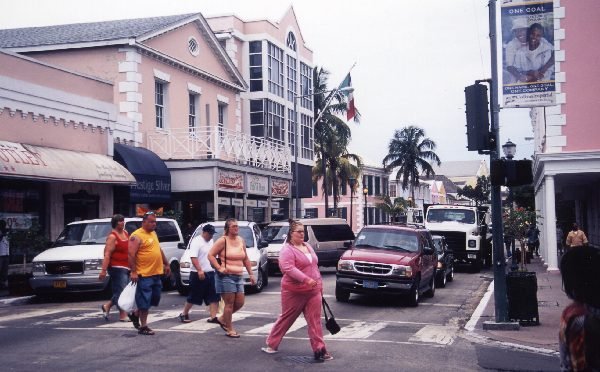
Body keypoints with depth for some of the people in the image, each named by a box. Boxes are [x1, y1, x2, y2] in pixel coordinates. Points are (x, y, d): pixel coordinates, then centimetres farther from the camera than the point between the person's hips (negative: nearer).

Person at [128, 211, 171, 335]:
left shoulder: (153, 233, 16)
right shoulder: (137, 236, -12)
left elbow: (159, 250, 27)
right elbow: (131, 255, -17)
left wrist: (166, 264, 25)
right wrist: (133, 272, -23)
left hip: (156, 273, 9)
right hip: (144, 275, -9)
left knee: (154, 299, 16)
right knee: (144, 301, -3)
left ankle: (136, 315, 34)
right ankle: (143, 326, 5)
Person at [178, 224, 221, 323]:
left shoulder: (211, 241, 14)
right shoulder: (196, 241, -12)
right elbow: (193, 257, -21)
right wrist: (199, 270, -28)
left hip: (210, 273, 8)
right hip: (199, 274, -8)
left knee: (214, 297, 0)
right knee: (193, 297, 2)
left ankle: (213, 317, 0)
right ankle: (184, 314, 18)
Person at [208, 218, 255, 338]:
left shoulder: (241, 240, 12)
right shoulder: (223, 240, -7)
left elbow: (246, 259, 19)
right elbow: (210, 255, -8)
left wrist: (251, 274, 15)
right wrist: (219, 268, -16)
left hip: (238, 276, 7)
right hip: (226, 276, -7)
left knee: (240, 302, 7)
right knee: (229, 303, -4)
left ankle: (223, 319, 28)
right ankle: (229, 330, 6)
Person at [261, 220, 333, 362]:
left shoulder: (307, 246, 13)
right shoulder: (287, 250, -11)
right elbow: (288, 268, -25)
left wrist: (320, 284, 19)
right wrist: (306, 279, -32)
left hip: (313, 291, 6)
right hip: (294, 292, -6)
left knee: (315, 320, -1)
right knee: (286, 319, 7)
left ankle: (319, 350, -1)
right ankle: (271, 344, 23)